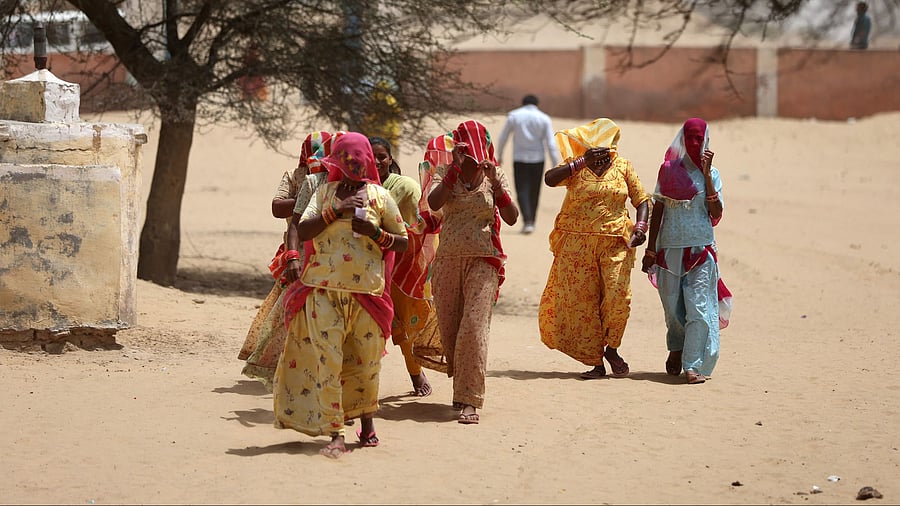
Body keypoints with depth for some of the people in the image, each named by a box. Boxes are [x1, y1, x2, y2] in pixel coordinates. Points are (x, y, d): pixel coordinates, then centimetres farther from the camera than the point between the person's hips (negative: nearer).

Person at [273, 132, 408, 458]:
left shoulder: (380, 196, 8)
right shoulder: (325, 192, 10)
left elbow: (403, 243, 9)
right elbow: (302, 230, -3)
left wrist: (375, 232, -9)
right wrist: (336, 211, -13)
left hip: (367, 292, 0)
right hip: (324, 289, 0)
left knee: (367, 362, 6)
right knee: (328, 360, -9)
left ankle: (367, 423, 26)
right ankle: (335, 433, -7)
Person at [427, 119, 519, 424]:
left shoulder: (494, 175, 4)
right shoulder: (445, 173, 5)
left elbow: (511, 218, -5)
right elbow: (433, 203, -15)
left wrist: (495, 182, -14)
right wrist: (456, 168, -18)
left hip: (483, 261, -2)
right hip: (448, 259, 2)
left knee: (474, 327, -14)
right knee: (449, 329, 5)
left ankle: (470, 401, -14)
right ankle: (461, 387, 26)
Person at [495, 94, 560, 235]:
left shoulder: (513, 116, 0)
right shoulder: (544, 119, 0)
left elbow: (502, 138, 5)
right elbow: (551, 144, -5)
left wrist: (499, 156, 19)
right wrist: (555, 165, -5)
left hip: (519, 160, -1)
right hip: (537, 160, 1)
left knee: (522, 192, -1)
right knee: (534, 193, 14)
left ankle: (527, 222, -19)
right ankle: (531, 222, 20)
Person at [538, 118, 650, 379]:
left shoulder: (623, 167, 8)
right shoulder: (574, 166, 4)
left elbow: (642, 200, 12)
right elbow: (549, 179, -14)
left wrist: (641, 226, -6)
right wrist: (582, 162, -18)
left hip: (614, 243, 0)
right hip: (577, 244, 0)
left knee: (617, 296, -12)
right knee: (581, 302, -1)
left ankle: (611, 348, 12)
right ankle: (595, 361, 7)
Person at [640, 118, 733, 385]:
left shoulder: (711, 173, 3)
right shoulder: (668, 170, 5)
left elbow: (716, 213, -8)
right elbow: (657, 210, 7)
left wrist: (706, 175, -11)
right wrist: (650, 249, 4)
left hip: (701, 249, -2)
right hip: (670, 248, 2)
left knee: (699, 306, -10)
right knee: (673, 305, 9)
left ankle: (693, 365, -9)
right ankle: (676, 348, 35)